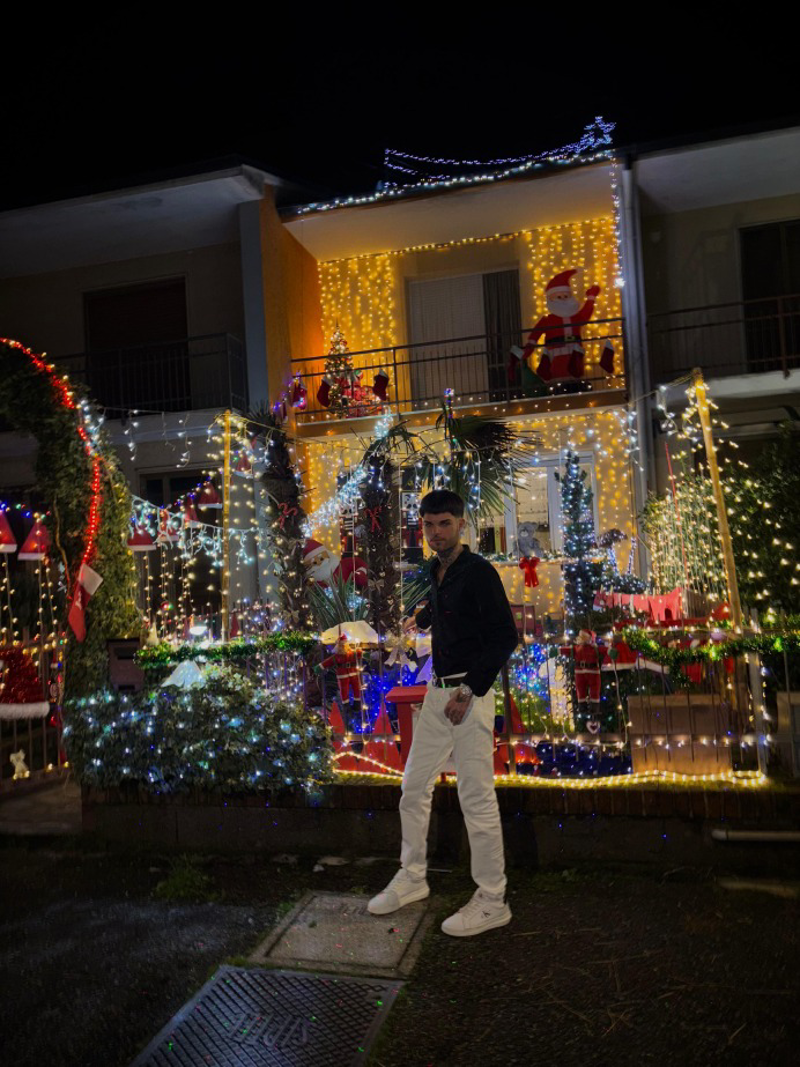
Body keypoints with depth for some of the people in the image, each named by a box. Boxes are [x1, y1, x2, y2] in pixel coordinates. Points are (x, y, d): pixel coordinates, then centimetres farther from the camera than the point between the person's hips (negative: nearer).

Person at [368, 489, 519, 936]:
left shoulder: (478, 572, -13)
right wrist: (420, 619, 57)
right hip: (437, 691, 9)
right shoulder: (437, 571, 12)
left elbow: (505, 635, -19)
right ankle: (412, 878, 30)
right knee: (414, 787, 14)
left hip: (470, 692, -9)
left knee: (477, 798, -4)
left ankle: (492, 902, 11)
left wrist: (470, 690, -21)